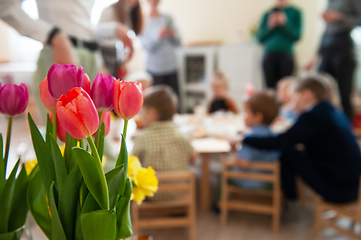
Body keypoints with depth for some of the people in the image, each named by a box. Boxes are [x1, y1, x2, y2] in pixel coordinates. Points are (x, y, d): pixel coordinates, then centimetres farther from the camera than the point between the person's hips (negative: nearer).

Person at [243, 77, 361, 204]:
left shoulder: (312, 116, -17)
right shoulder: (338, 113, 9)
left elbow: (280, 142, -22)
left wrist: (244, 139, -13)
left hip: (336, 190, -8)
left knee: (287, 154, -4)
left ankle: (289, 201, 11)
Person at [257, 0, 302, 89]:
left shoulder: (295, 12, 5)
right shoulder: (268, 14, 10)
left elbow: (297, 35, -3)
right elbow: (260, 38, 7)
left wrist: (285, 23, -12)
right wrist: (270, 26, -8)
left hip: (286, 55, -2)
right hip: (269, 55, 2)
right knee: (270, 87, 1)